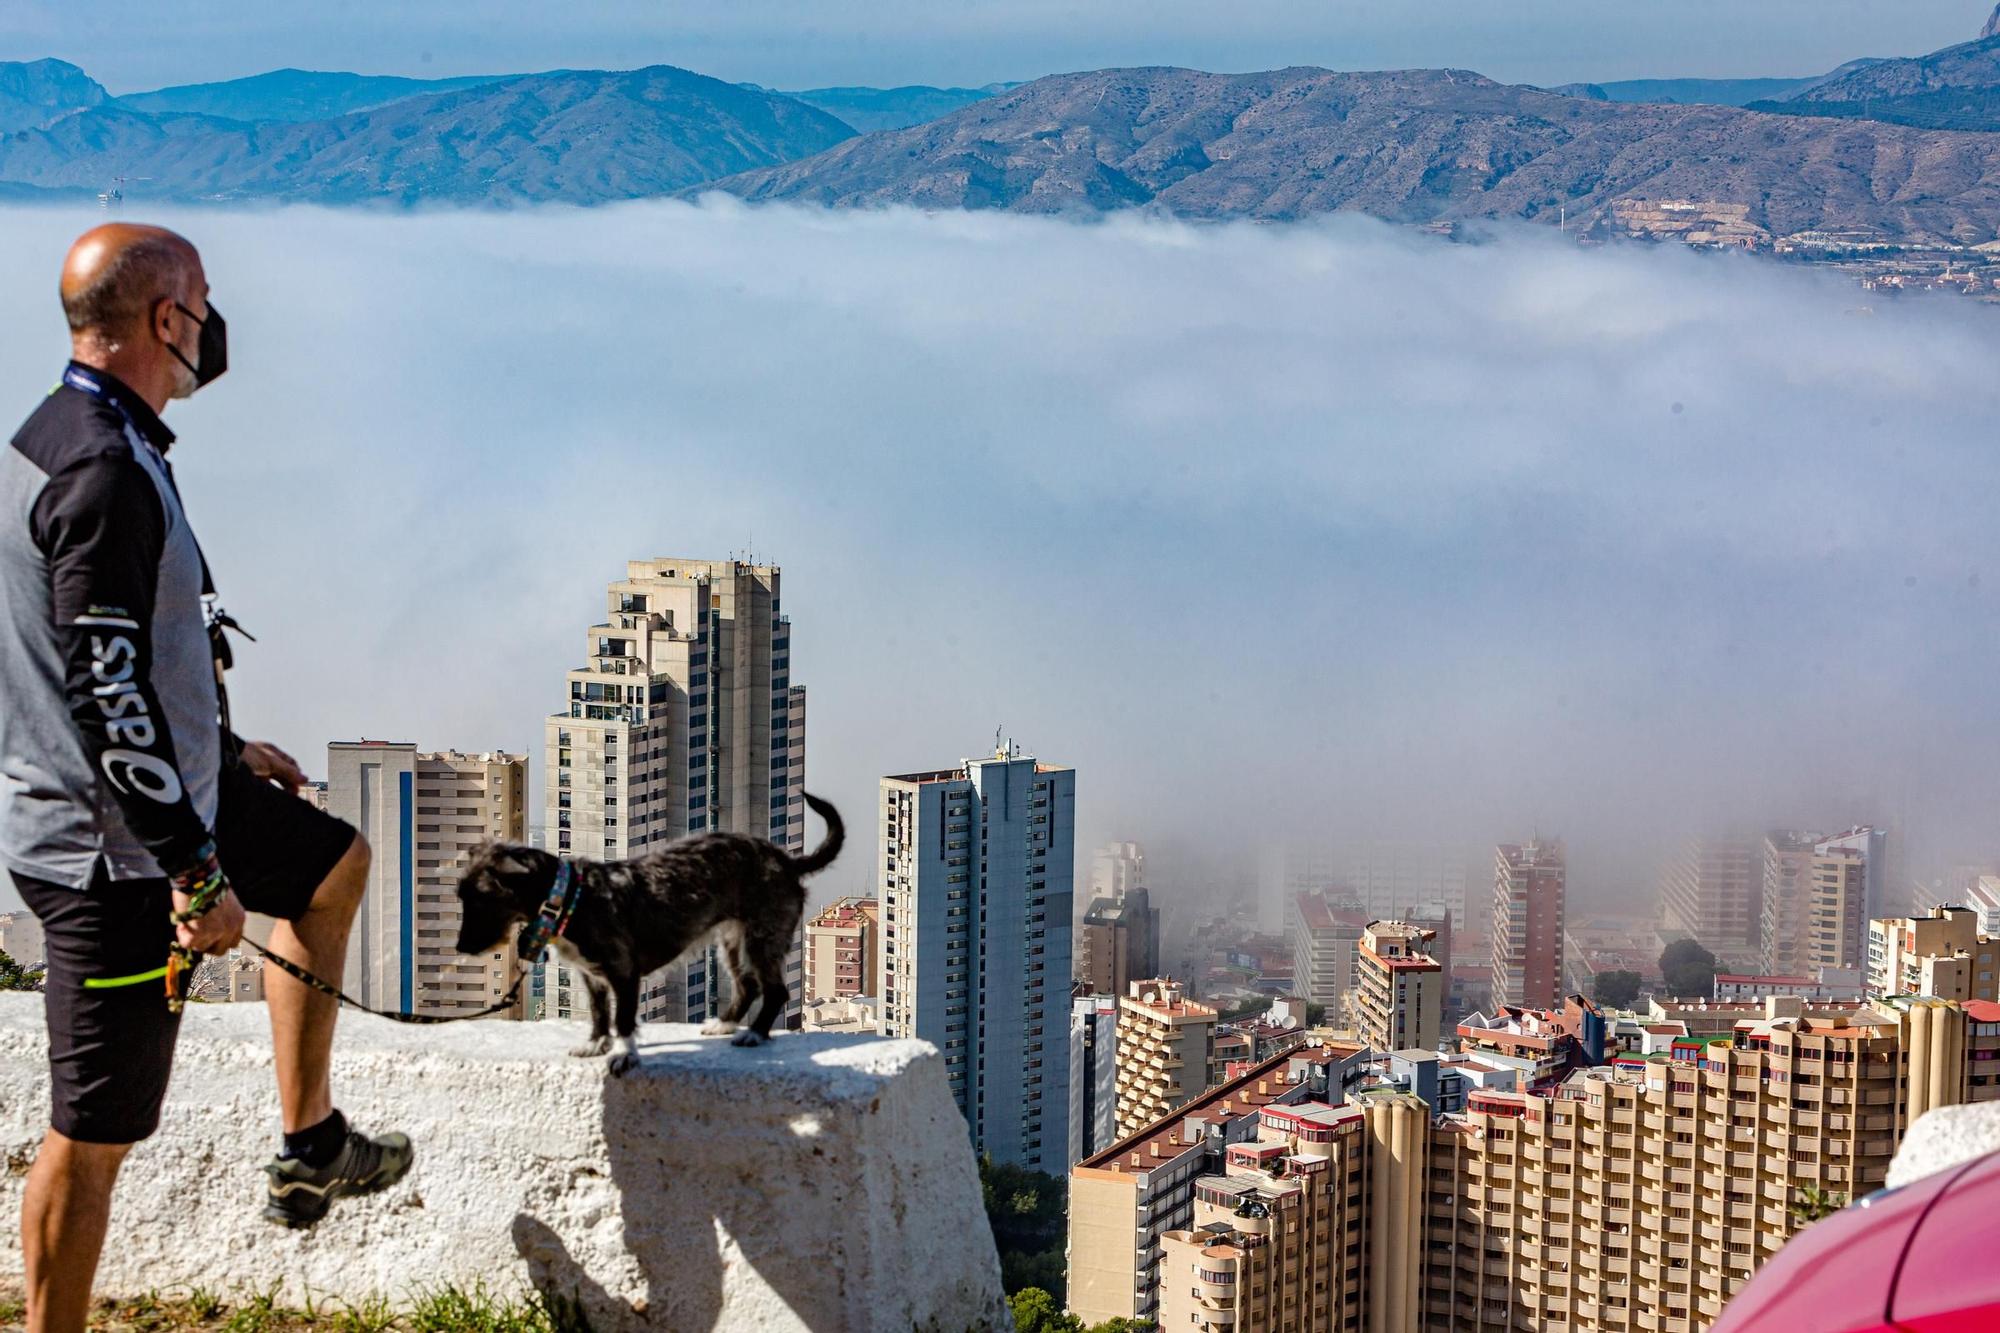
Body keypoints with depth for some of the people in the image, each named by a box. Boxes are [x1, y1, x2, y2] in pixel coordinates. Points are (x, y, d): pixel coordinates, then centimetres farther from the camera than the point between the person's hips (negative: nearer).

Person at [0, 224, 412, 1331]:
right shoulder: (105, 473, -25)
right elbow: (108, 698, -28)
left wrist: (224, 756, 27)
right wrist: (199, 871, -24)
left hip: (148, 798, 11)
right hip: (110, 851, -11)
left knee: (334, 862, 28)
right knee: (93, 1136, -2)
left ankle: (309, 1146, 33)